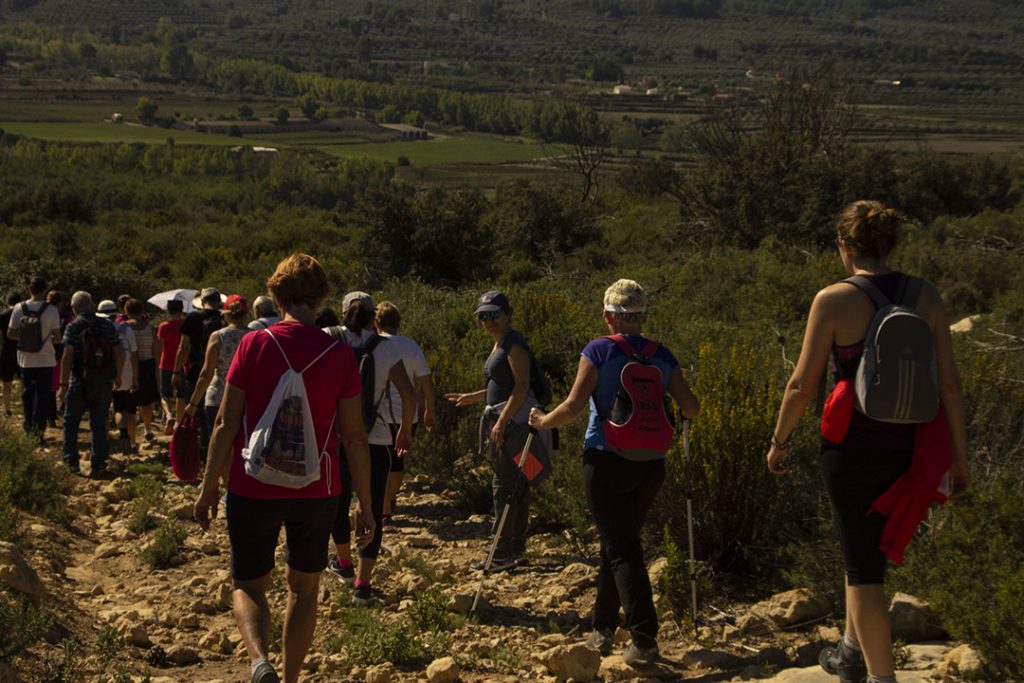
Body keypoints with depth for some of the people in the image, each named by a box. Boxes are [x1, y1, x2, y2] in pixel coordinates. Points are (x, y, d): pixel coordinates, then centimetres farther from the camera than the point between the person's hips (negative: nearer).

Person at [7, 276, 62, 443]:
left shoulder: (19, 309, -6)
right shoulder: (51, 310, -13)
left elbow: (10, 334, -1)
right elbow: (57, 337, -11)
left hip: (26, 360, 2)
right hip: (45, 360, -2)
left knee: (27, 392, 19)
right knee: (43, 394, 6)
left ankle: (29, 423, 22)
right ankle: (39, 427, 1)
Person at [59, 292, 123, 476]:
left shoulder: (73, 326, -8)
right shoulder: (107, 325, 3)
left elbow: (67, 357, -14)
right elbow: (119, 353, 5)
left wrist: (63, 384, -11)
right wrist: (118, 376, 19)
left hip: (81, 383, -3)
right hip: (104, 384, 3)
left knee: (71, 422, 13)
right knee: (99, 424, 9)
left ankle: (71, 460, 12)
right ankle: (98, 464, 5)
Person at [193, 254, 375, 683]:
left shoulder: (254, 345, -8)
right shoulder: (340, 355, -5)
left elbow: (226, 424, -7)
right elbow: (354, 437, -4)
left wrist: (209, 485, 4)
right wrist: (365, 505, 3)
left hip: (253, 490, -1)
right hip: (316, 491, 1)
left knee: (249, 585, 12)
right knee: (303, 586, 20)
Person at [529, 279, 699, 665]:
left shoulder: (599, 351, -8)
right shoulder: (662, 356, 5)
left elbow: (573, 407, -12)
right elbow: (690, 408, 5)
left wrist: (541, 422, 5)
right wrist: (684, 414, 28)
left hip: (607, 462, -5)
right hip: (650, 464, 5)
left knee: (622, 549, -3)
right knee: (617, 542, 19)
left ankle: (645, 639, -12)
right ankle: (603, 627, 29)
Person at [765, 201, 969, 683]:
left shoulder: (834, 300, -13)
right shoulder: (927, 296, -2)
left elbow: (803, 385, -9)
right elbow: (949, 382, -2)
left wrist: (779, 440, 6)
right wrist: (958, 454, 7)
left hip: (853, 447, -5)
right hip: (907, 448, 5)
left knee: (863, 565, 7)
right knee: (865, 547, 27)